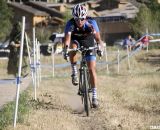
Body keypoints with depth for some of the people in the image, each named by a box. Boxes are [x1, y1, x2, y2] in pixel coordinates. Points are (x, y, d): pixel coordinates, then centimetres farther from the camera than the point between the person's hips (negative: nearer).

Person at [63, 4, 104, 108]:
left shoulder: (91, 22, -30)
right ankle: (74, 72, -18)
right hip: (76, 40, 0)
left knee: (92, 69, -10)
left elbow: (98, 38, -36)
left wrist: (100, 48, -54)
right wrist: (66, 49, -57)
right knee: (73, 47, -37)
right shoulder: (70, 24, -29)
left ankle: (94, 96, -5)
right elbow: (67, 38, -40)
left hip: (88, 42, 0)